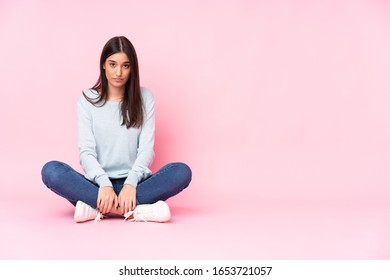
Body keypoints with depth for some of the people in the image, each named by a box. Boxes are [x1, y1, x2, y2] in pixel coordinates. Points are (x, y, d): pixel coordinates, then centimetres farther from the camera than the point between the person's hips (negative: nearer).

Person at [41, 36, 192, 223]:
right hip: (97, 184, 0)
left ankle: (97, 208, -30)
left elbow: (146, 148, -4)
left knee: (182, 172, -26)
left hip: (133, 184, 1)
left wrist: (130, 184, -22)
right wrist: (104, 184, -25)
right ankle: (135, 210, -35)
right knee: (51, 171, -28)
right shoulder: (87, 100, 3)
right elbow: (86, 151, -6)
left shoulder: (144, 98, 5)